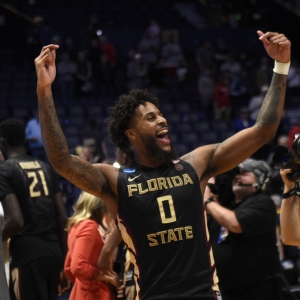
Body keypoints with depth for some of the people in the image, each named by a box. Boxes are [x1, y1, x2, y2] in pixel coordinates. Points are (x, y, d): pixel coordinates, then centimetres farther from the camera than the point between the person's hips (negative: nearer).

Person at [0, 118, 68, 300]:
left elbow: (16, 220, -17)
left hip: (27, 254, -7)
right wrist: (62, 258, 17)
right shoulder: (46, 168, 14)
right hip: (53, 252, 7)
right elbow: (62, 218, 11)